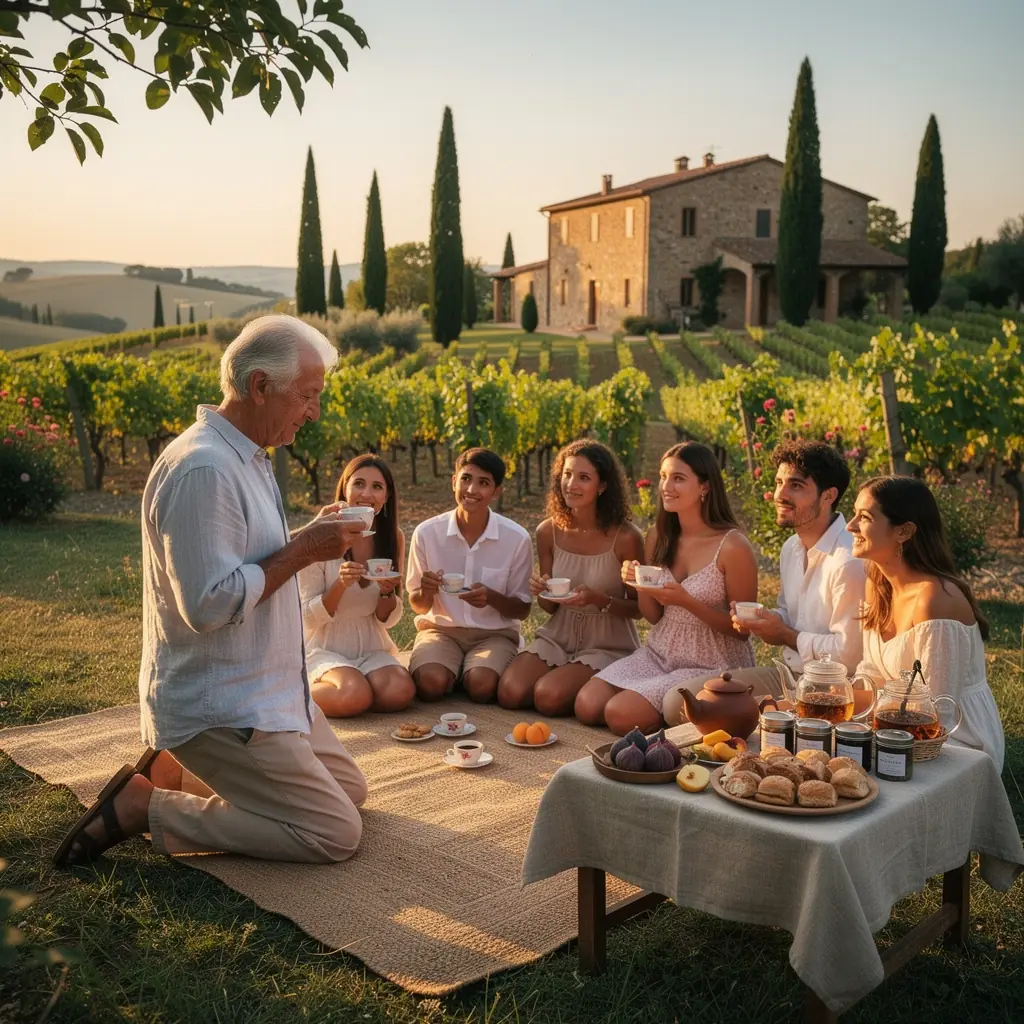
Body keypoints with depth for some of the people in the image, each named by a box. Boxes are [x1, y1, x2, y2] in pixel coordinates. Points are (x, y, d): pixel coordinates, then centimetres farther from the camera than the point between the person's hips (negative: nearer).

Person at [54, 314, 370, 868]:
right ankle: (142, 805, -2)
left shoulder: (245, 457, 9)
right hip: (223, 710, -10)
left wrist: (310, 536, 5)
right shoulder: (202, 469, -24)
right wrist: (302, 550, -21)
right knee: (335, 832, -7)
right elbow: (209, 604, -28)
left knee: (350, 790, 18)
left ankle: (172, 770, 16)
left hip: (267, 692, 10)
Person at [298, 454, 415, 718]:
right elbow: (308, 617, -8)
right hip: (325, 648, -4)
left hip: (372, 649, 4)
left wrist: (387, 591, -17)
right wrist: (340, 584, -26)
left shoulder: (394, 538, 1)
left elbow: (388, 620, 5)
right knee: (356, 696, -32)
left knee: (401, 693, -25)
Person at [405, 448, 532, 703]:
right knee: (431, 683, -31)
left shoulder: (517, 538, -11)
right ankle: (453, 668, 5)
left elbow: (522, 609, -2)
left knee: (481, 685, -31)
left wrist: (491, 597, -23)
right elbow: (418, 606, 2)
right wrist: (425, 593, -23)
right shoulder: (426, 533, -9)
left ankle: (468, 671, 5)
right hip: (441, 629, 0)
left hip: (494, 634, 0)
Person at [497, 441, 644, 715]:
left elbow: (639, 608, -5)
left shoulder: (625, 537, -15)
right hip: (558, 638, 4)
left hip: (607, 646, -4)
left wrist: (600, 600, -24)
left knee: (550, 697, -26)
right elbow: (550, 608, 8)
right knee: (510, 693, -20)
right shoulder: (548, 532, -2)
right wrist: (542, 593, -15)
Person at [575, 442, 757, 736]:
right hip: (659, 653, 6)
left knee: (621, 714, -22)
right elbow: (654, 617, 11)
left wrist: (686, 601, -24)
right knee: (587, 706, -12)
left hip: (712, 665, -6)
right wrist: (640, 586, -11)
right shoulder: (658, 537, 2)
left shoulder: (732, 547, -16)